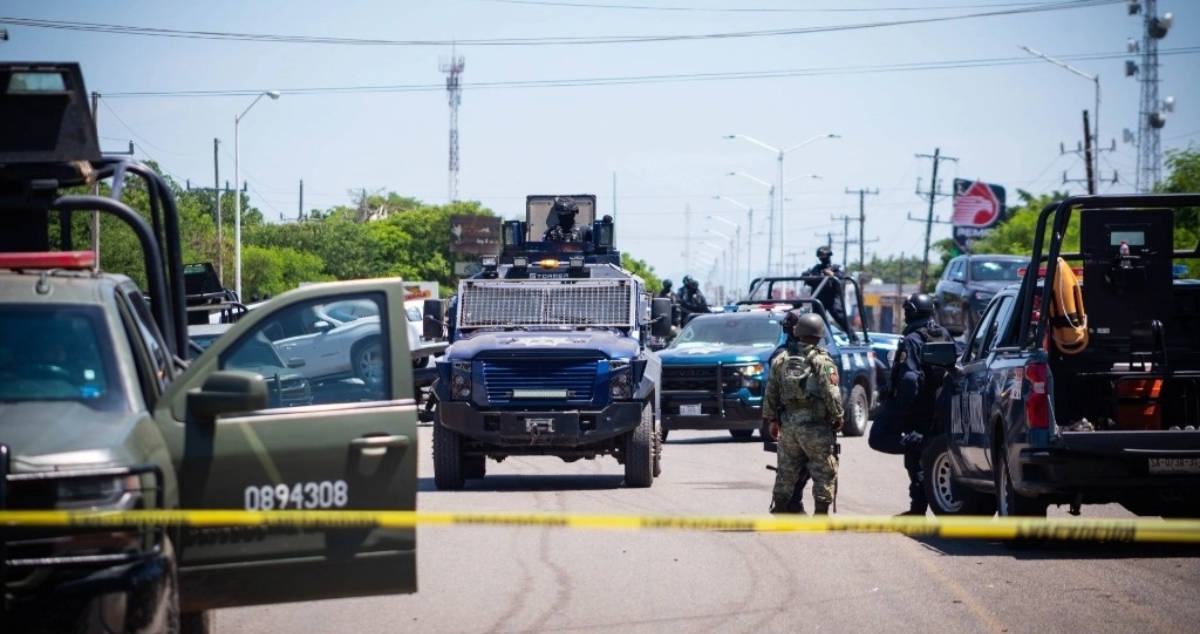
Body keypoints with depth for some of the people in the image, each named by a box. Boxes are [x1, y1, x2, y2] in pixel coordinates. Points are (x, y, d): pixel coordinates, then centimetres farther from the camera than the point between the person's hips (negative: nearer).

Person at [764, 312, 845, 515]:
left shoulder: (780, 360, 6)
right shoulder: (822, 361, -10)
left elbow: (771, 392, 9)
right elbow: (832, 394, -13)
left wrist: (771, 419, 16)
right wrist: (838, 417, -1)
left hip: (787, 424, 5)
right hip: (815, 426, -5)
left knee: (786, 472, 13)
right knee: (824, 472, 3)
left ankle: (779, 510, 16)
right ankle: (821, 512, 0)